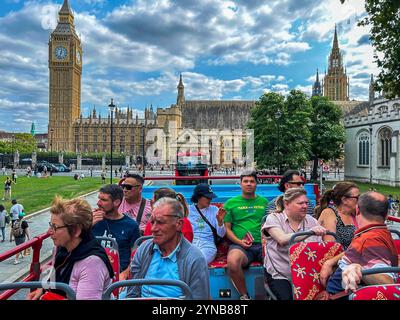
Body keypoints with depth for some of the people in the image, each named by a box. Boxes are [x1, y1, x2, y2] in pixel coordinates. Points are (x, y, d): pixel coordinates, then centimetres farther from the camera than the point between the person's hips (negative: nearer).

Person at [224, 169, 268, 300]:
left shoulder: (264, 202, 20)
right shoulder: (231, 203, 13)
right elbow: (227, 228, 9)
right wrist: (239, 241, -7)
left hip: (263, 244, 2)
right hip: (240, 245, -1)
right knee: (232, 262, -35)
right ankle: (244, 295, -8)